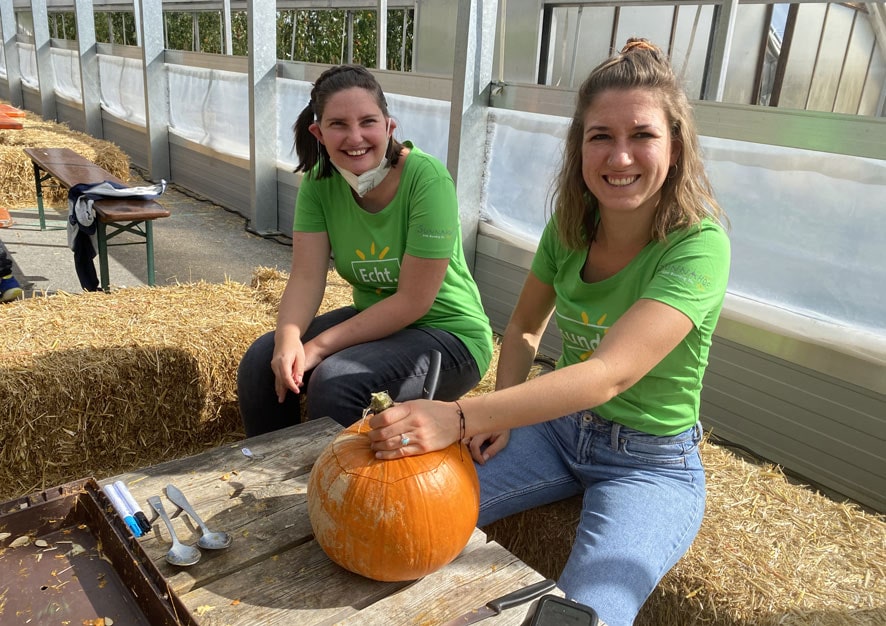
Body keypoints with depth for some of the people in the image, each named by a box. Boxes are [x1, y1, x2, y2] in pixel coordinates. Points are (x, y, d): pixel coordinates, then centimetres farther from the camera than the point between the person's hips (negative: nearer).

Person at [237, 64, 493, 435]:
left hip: (448, 333, -5)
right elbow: (306, 277, -10)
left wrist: (321, 345, -23)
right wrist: (288, 339, -30)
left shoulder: (427, 178, -24)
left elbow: (413, 302, -23)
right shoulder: (319, 181, -7)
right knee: (260, 362, -7)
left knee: (335, 382, -27)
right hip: (374, 320, 6)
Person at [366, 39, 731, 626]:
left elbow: (612, 373, -36)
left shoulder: (699, 246, -24)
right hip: (558, 425, 5)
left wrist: (462, 417, -45)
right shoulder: (570, 225, -6)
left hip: (650, 464, -4)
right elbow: (524, 328, 8)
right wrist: (499, 412, -9)